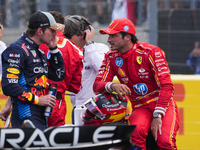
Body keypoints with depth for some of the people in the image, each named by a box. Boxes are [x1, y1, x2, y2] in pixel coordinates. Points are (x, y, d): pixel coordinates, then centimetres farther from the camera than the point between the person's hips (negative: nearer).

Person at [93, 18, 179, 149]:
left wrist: (157, 116, -22)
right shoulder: (111, 57, 6)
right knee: (137, 131, -34)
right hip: (140, 108, 3)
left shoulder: (151, 52, -8)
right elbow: (97, 85, 0)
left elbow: (166, 86, -12)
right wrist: (112, 86, -25)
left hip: (163, 104, -3)